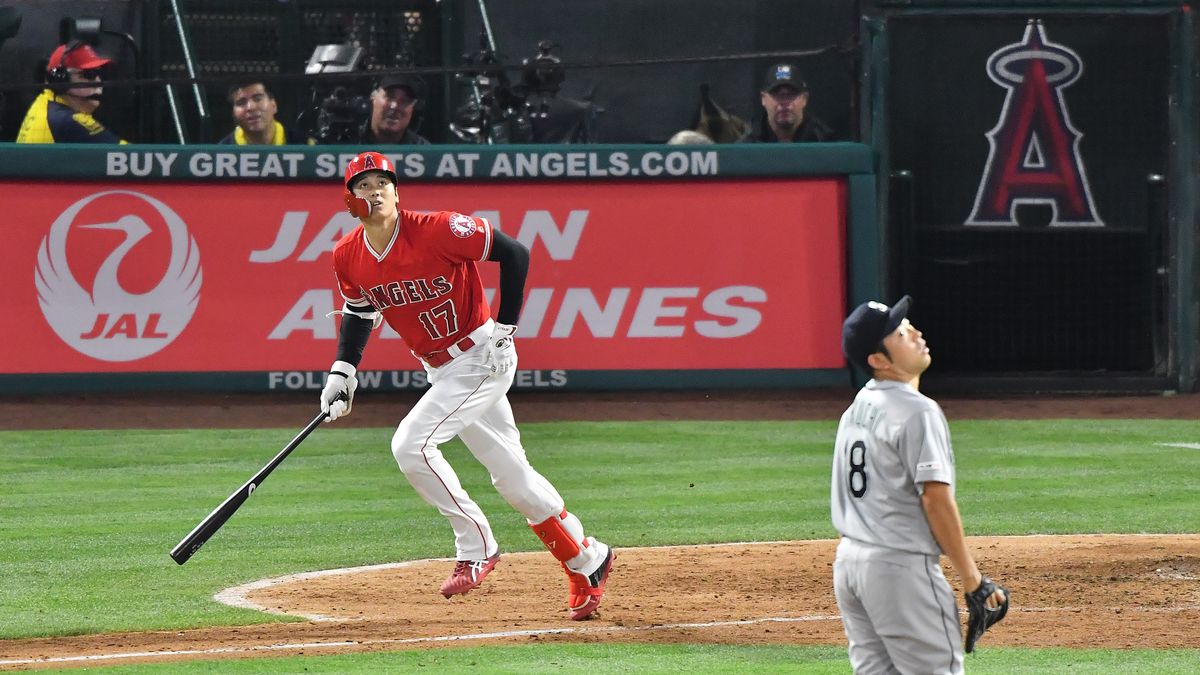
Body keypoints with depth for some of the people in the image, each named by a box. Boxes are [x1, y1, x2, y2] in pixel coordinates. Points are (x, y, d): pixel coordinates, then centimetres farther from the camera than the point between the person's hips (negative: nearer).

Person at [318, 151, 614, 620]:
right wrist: (342, 373, 3)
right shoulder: (349, 257, -3)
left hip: (483, 357, -7)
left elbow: (515, 254, -18)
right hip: (441, 370, 7)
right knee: (512, 478, 13)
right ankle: (587, 559, 28)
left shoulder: (437, 230, -22)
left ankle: (475, 547, -6)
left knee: (411, 444, -21)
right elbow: (359, 313, 16)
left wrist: (503, 330, -18)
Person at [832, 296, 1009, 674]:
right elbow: (936, 499, -18)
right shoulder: (918, 412, -14)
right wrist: (972, 579, -14)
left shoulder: (858, 407, 13)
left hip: (848, 559, 9)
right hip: (900, 567, -9)